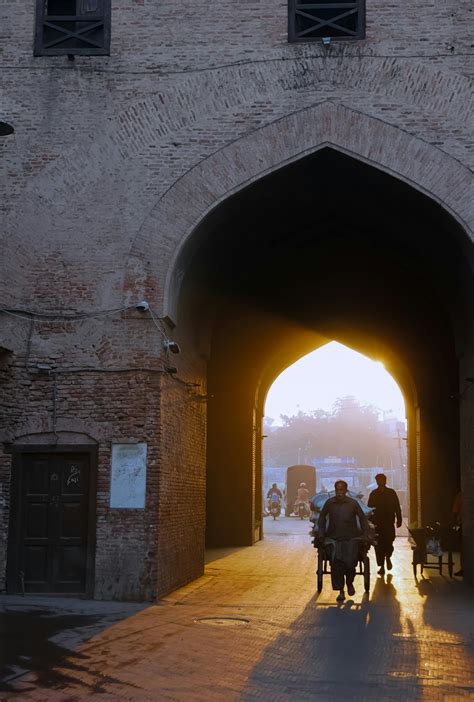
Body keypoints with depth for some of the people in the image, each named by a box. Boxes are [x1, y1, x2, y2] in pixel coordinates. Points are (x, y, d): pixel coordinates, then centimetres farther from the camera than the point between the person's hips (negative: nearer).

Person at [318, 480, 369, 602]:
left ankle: (350, 583, 21)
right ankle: (341, 591, 1)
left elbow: (362, 518, 7)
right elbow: (322, 518, 13)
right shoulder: (329, 503, 0)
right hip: (334, 539, 1)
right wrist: (321, 534, 6)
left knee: (350, 562, -12)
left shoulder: (353, 503, -3)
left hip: (351, 538, -1)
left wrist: (365, 535, 1)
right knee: (336, 563, -12)